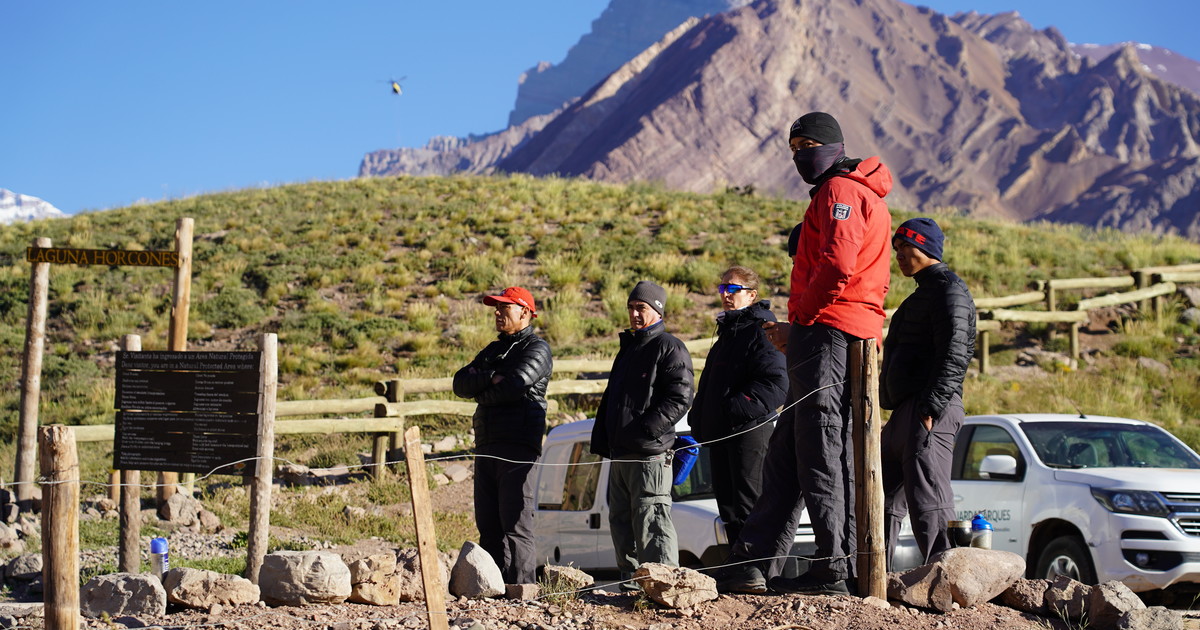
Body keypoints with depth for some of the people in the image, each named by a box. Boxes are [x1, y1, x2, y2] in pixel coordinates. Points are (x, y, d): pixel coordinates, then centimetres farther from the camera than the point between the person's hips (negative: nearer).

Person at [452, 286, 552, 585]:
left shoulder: (536, 348, 0)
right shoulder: (493, 350, 24)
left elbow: (515, 384, -18)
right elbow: (461, 383, 11)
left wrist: (481, 393, 0)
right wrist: (490, 378, -7)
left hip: (518, 446, -8)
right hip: (486, 446, 8)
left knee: (515, 524, -11)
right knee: (488, 525, 6)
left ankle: (521, 588, -11)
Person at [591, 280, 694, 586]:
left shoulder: (669, 348, -4)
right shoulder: (628, 349, 24)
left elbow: (679, 398, -15)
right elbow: (609, 399, 28)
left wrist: (644, 430, -21)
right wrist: (601, 440, 16)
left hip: (650, 453, -9)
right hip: (620, 454, 9)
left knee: (651, 520, -14)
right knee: (620, 520, 11)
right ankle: (631, 580, 17)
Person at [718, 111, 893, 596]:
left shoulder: (840, 191, -5)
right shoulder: (860, 194, 28)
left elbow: (837, 266, -20)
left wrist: (799, 322, -11)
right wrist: (795, 329, 13)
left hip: (826, 333, -11)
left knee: (820, 453, -10)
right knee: (785, 456, 9)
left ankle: (834, 568, -10)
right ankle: (752, 563, 10)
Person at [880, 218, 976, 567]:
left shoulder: (949, 289, -5)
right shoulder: (923, 293, 27)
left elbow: (954, 355, -17)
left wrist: (930, 407, -25)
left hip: (930, 411, -11)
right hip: (903, 413, 11)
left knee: (926, 499, -18)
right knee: (884, 497, 13)